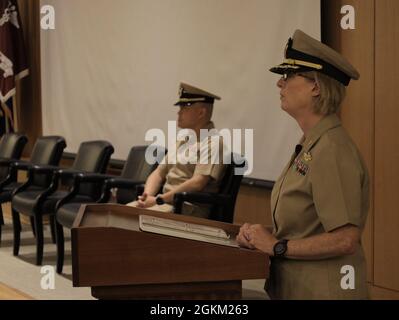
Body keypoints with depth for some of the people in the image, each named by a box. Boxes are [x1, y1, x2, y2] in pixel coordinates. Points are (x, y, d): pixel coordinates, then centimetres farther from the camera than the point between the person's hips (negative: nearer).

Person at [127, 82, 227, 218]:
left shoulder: (213, 142, -8)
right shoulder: (183, 140, 20)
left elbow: (197, 183, -18)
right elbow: (159, 173, 19)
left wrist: (158, 199, -17)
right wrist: (147, 195, -2)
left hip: (189, 209, -8)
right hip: (166, 203, 8)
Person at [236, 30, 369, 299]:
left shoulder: (332, 150, -21)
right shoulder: (310, 145, 8)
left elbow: (345, 240, -25)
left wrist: (277, 246, -17)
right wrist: (261, 236, 0)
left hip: (322, 289, -8)